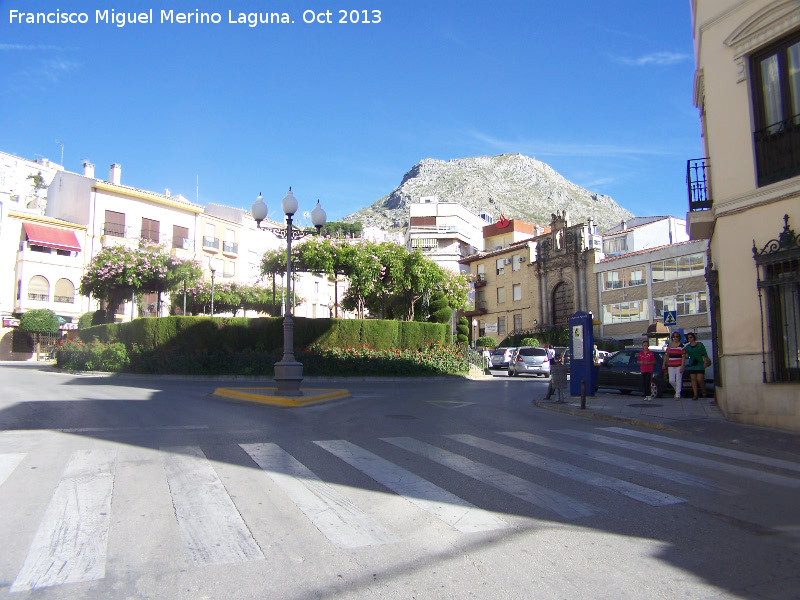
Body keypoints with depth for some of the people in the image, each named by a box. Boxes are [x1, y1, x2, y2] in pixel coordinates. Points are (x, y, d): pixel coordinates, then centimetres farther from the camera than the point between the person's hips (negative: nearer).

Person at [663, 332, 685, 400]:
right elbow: (666, 355, 17)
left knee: (678, 380, -3)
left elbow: (683, 357, -7)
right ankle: (677, 390, 26)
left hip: (679, 365, -4)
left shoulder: (681, 346, -3)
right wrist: (664, 363, 9)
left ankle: (678, 395, 5)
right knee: (671, 381, -1)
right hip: (671, 366, 4)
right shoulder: (669, 345, 11)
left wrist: (682, 366, -14)